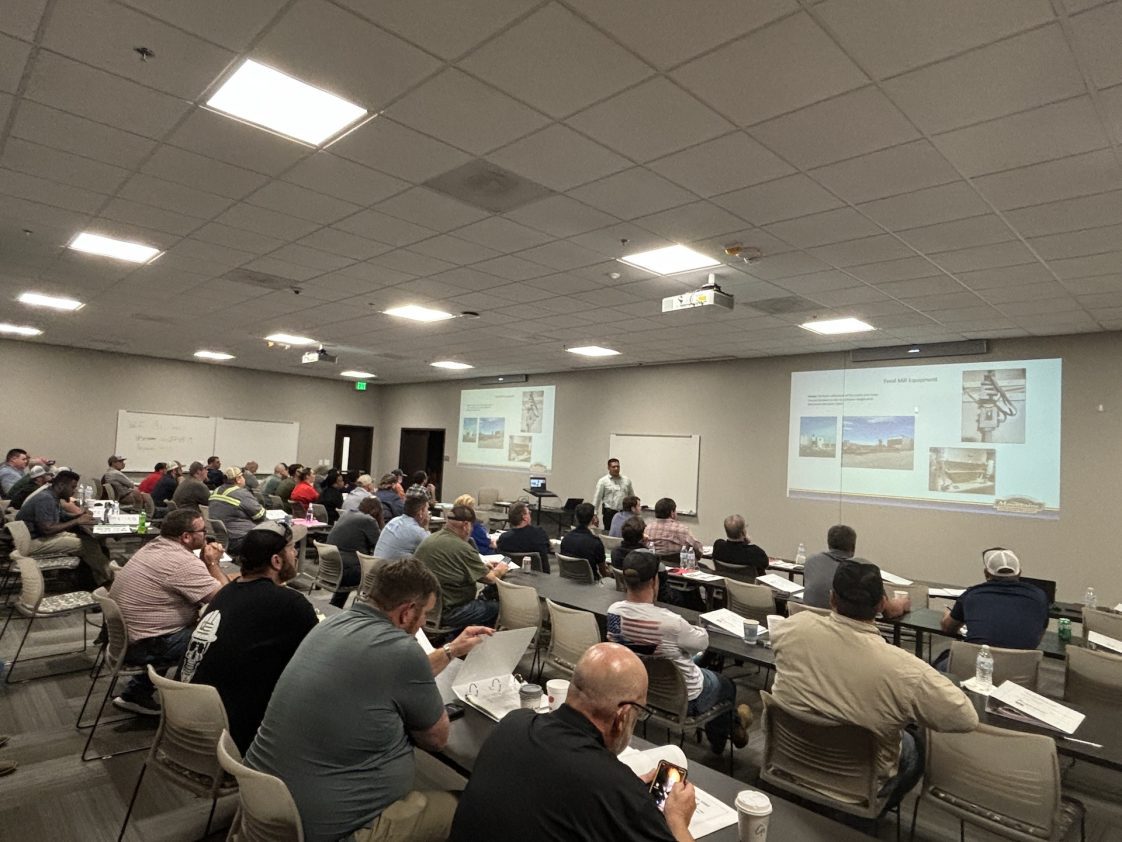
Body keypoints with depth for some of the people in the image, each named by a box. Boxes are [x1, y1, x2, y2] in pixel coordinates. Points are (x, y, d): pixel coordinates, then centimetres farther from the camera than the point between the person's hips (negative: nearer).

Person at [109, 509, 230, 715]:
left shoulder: (154, 546, 5)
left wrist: (206, 563, -1)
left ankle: (136, 694, 28)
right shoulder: (184, 562, -23)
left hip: (120, 636, 9)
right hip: (141, 648, -9)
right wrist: (212, 563, -9)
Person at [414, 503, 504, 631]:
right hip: (445, 613, -9)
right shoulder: (463, 548, -22)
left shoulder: (429, 539, 4)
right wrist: (499, 570, 8)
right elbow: (491, 579, -13)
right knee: (496, 607, 3)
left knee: (483, 600, 22)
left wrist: (482, 566, 14)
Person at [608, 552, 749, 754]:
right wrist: (696, 630, 6)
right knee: (726, 685, 25)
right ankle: (718, 743, 50)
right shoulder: (669, 622, -37)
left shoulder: (613, 611, -19)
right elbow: (702, 642, -16)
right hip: (682, 697, -5)